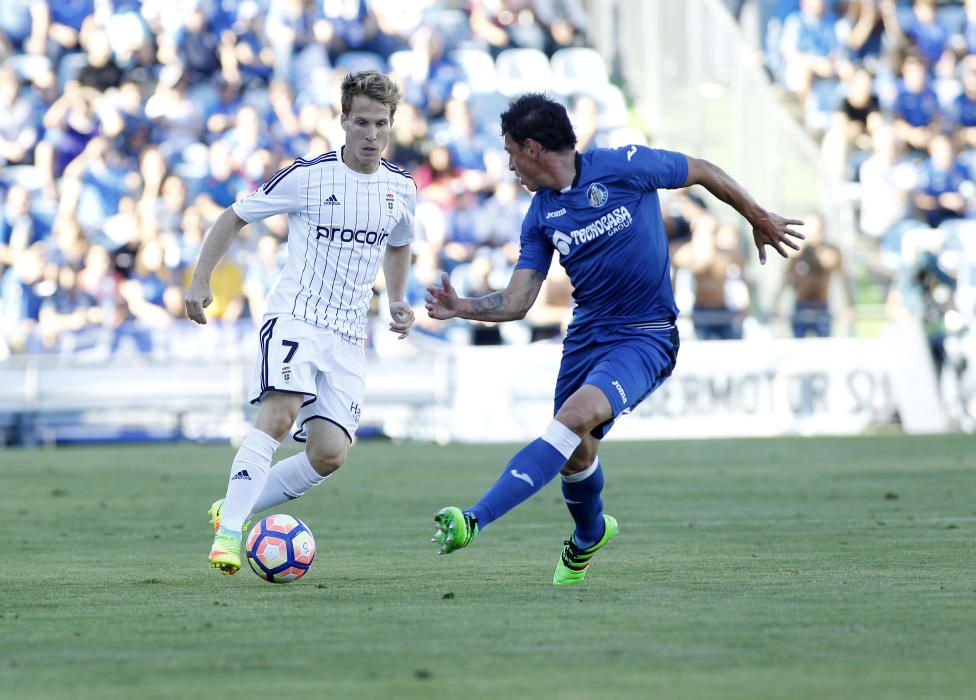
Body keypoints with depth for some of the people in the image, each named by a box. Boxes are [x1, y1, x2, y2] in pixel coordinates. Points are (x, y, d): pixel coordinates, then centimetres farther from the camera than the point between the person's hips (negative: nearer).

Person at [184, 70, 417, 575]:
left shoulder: (401, 188, 6)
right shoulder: (307, 176, -8)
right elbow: (235, 216, 2)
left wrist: (397, 302, 15)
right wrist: (200, 280, -4)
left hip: (349, 335, 5)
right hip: (294, 318, -5)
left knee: (330, 454, -8)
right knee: (281, 411, -30)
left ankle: (233, 508, 10)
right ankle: (227, 532, -29)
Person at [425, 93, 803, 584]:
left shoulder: (624, 167, -10)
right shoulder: (541, 217, 4)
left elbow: (703, 172, 5)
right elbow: (516, 301, 2)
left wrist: (759, 220, 16)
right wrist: (463, 308, -17)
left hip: (645, 336, -6)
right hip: (586, 335, 6)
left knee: (575, 417, -27)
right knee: (575, 454, 8)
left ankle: (475, 520, -37)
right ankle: (589, 535, 43)